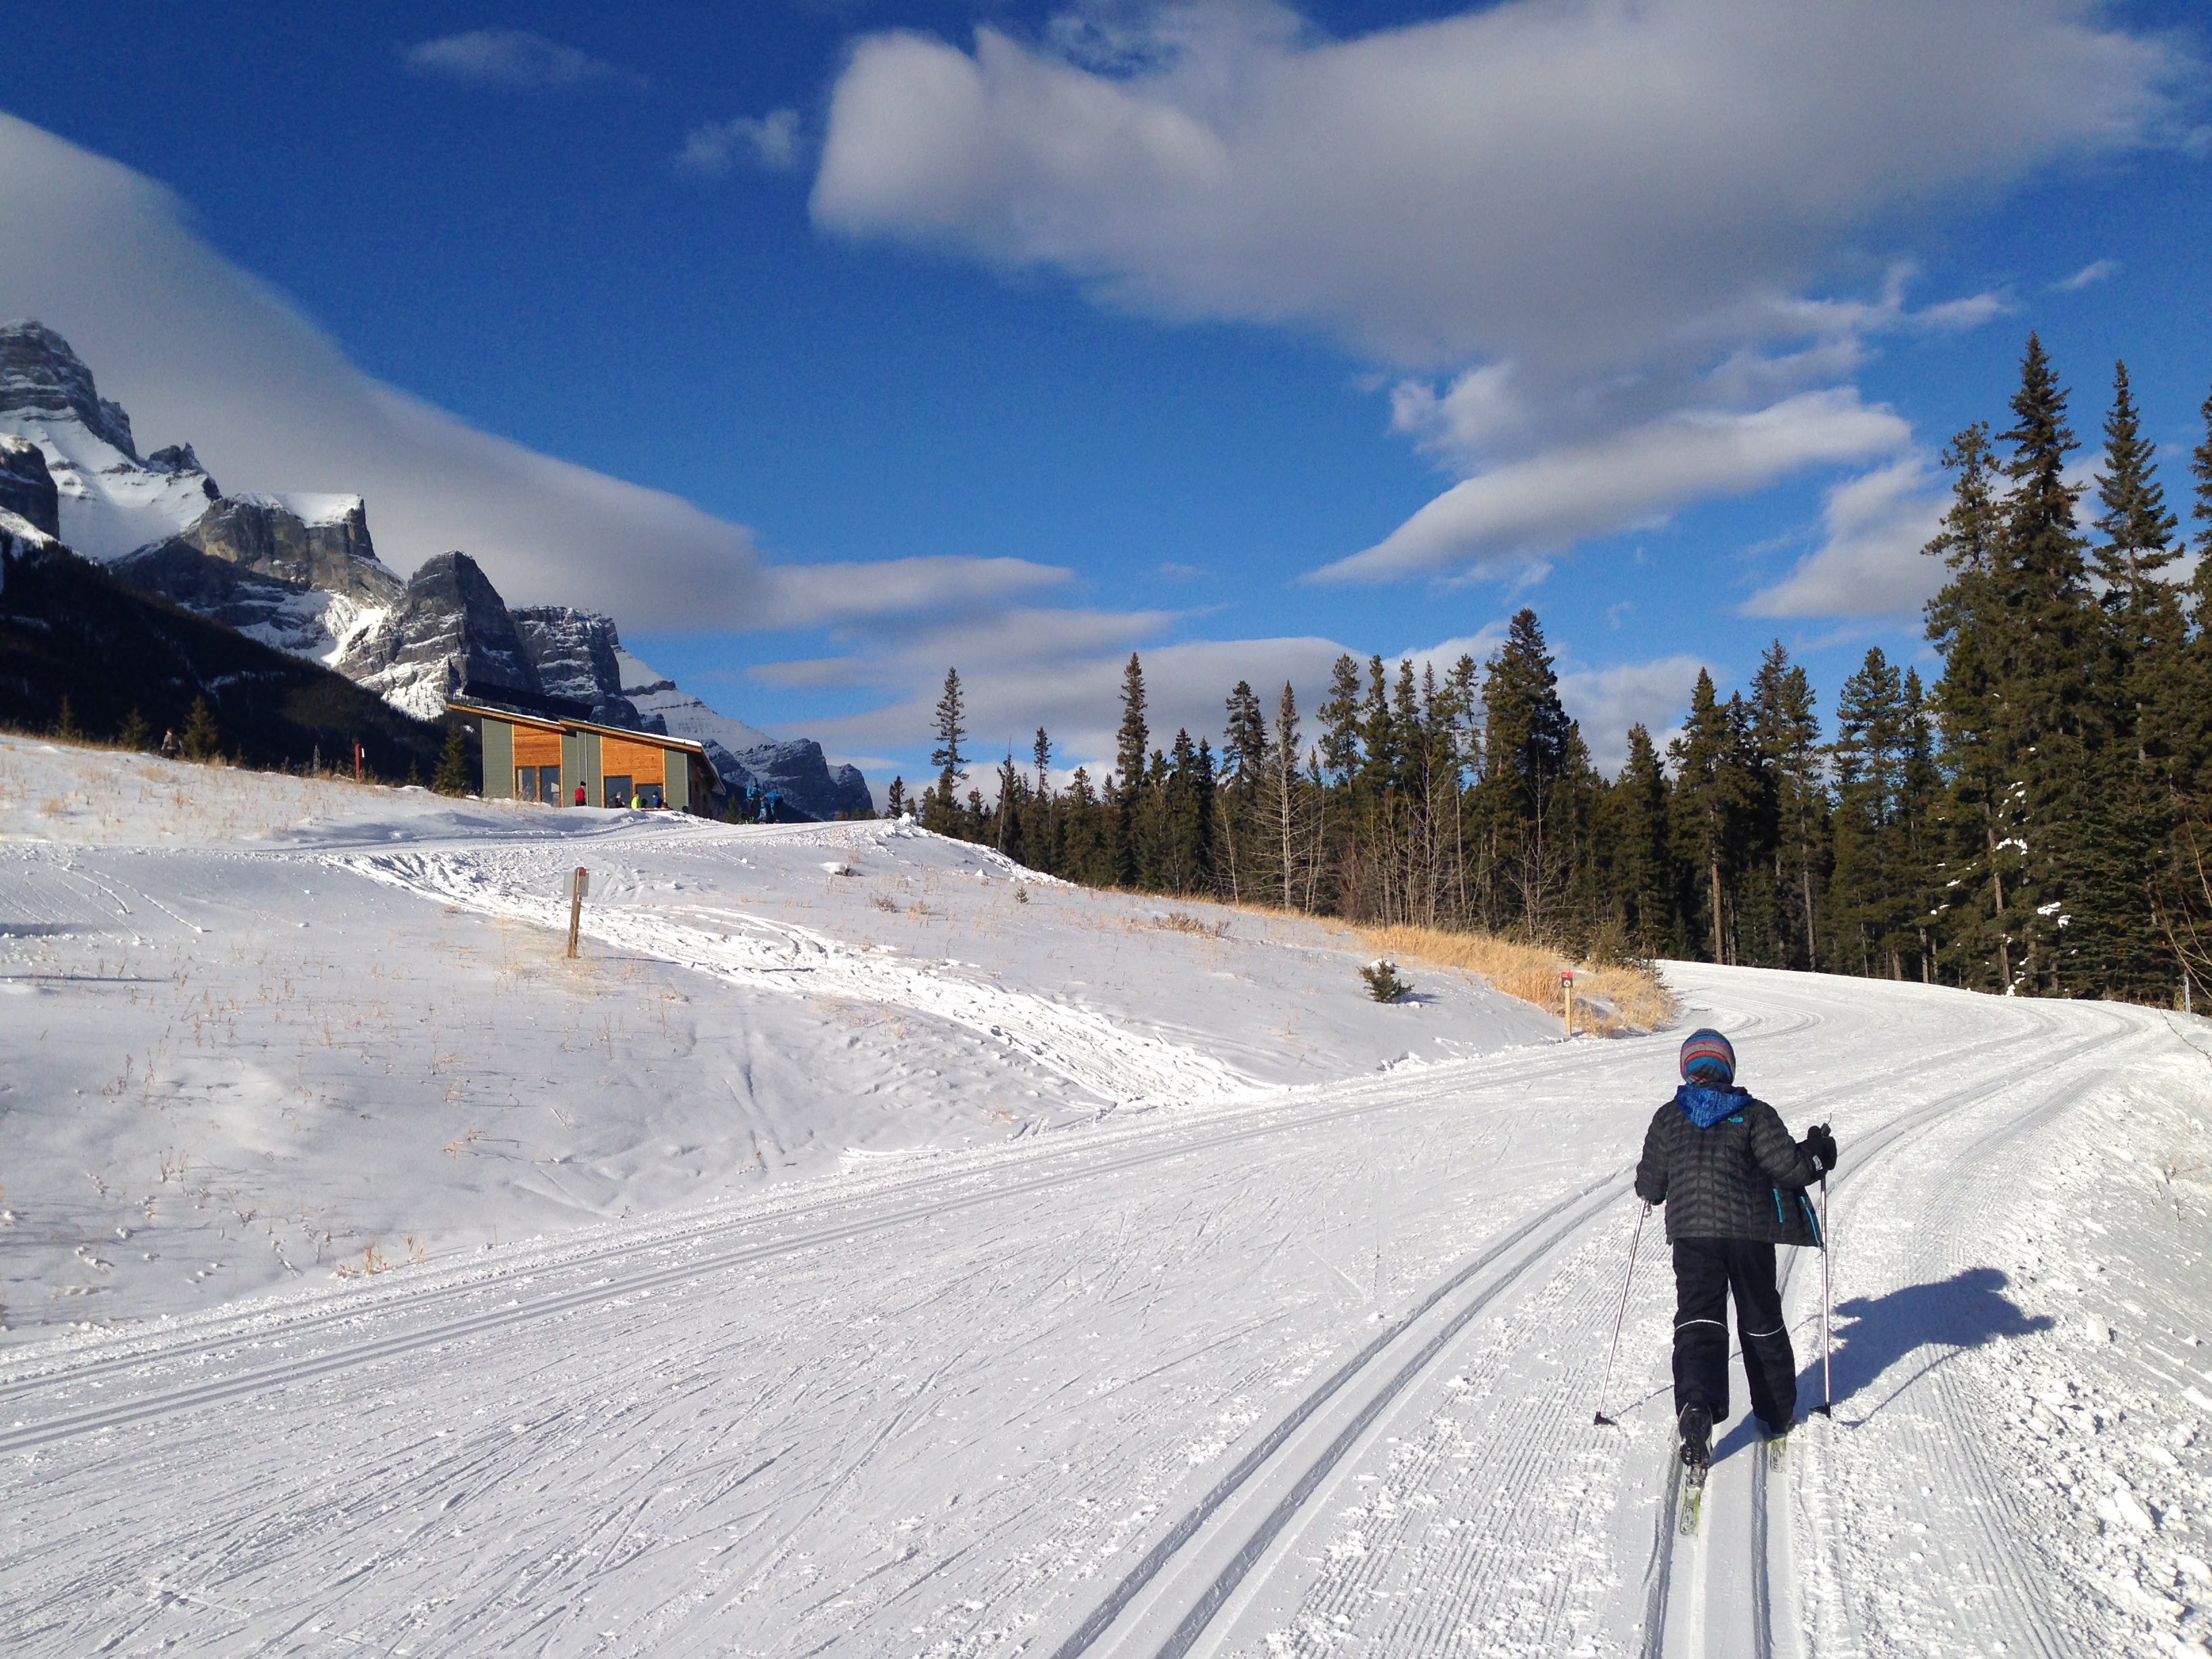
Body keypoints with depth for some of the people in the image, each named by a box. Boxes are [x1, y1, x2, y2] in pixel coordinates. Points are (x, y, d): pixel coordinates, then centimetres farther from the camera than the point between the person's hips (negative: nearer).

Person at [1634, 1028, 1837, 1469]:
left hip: (1692, 1233, 0)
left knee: (1698, 1321, -3)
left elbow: (1650, 1187, 9)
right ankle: (1777, 1415, 30)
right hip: (1750, 1231, 0)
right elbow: (1788, 1166, -7)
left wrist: (1648, 1186, 32)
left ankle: (1696, 1404, -28)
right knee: (1762, 1321, 17)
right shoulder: (1754, 1114, -1)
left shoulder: (1667, 1119, 4)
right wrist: (1818, 1154, 13)